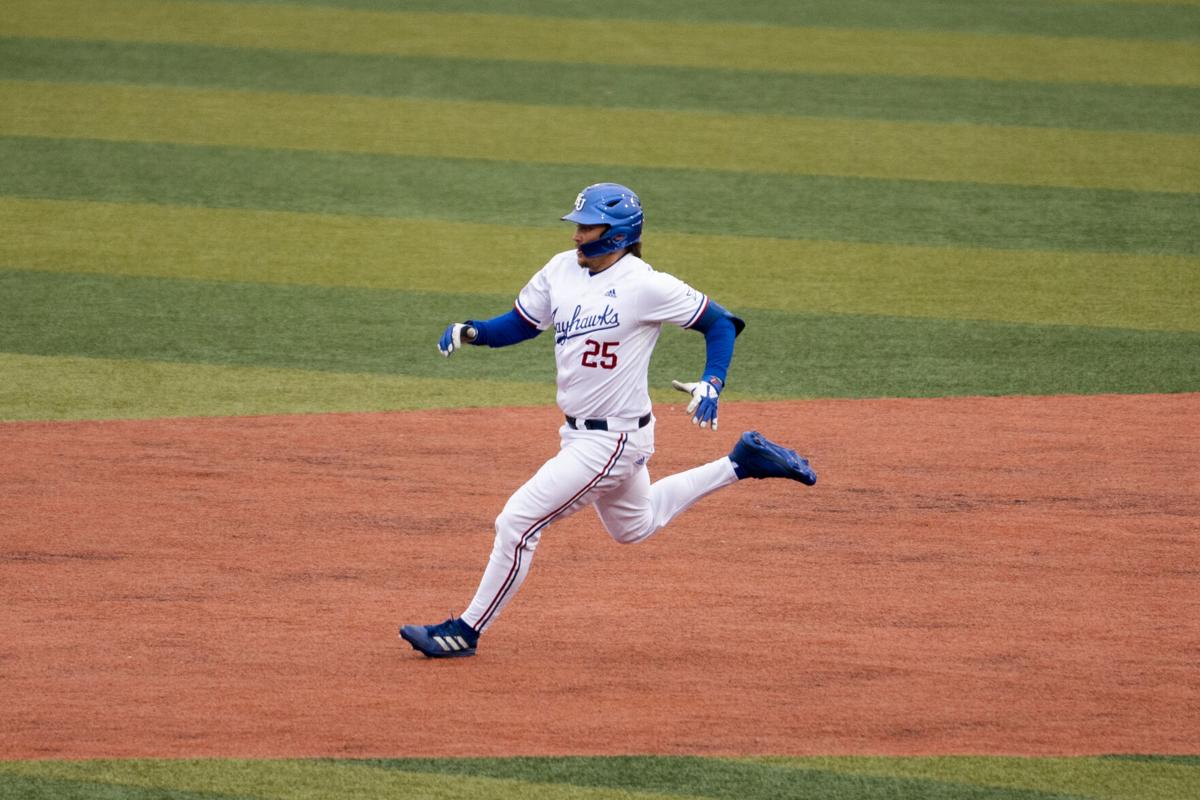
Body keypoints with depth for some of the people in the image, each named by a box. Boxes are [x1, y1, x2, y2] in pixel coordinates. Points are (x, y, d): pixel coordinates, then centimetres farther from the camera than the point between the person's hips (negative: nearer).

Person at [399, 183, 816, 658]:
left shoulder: (645, 286, -19)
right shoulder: (561, 270, 1)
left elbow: (719, 323, -9)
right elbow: (520, 324, 11)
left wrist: (711, 383, -23)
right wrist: (470, 332, -8)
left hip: (613, 439, -9)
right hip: (578, 435, 9)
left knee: (518, 522, -11)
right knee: (635, 526, 29)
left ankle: (466, 632, 1)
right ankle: (740, 465, 38)